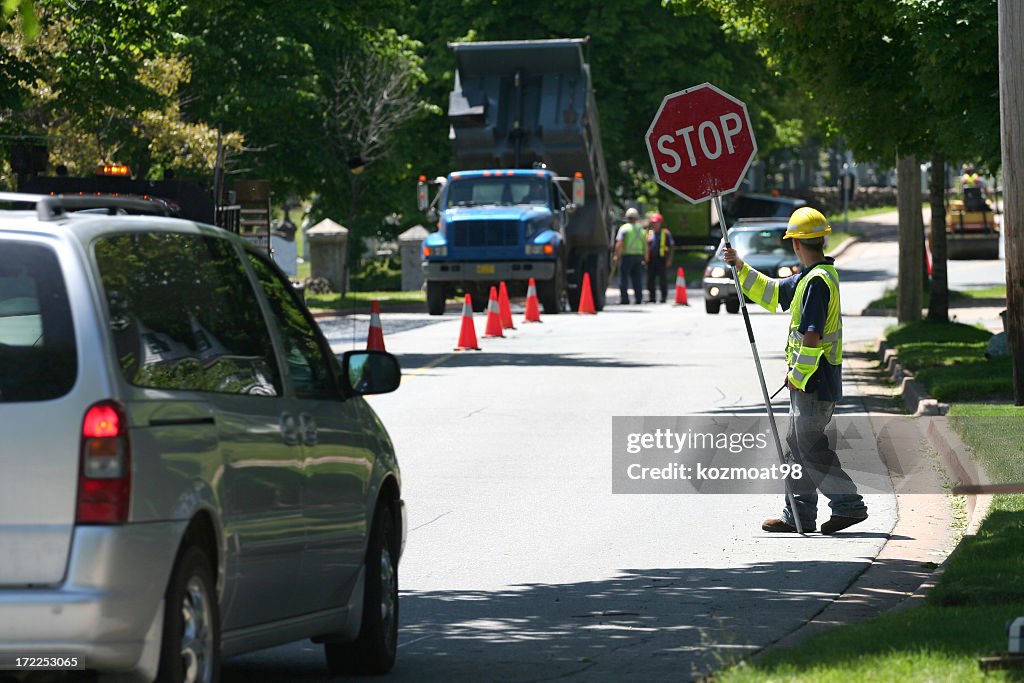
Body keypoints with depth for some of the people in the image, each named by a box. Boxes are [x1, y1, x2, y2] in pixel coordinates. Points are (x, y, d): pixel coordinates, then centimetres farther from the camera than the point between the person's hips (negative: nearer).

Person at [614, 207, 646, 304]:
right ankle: (638, 298, 4)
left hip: (626, 256, -5)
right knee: (637, 279, 7)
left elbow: (619, 244, -14)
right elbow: (645, 245, 13)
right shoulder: (641, 229, 11)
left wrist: (617, 256, -5)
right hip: (638, 255, 5)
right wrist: (644, 258, 20)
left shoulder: (624, 228, -5)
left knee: (624, 279, 0)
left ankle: (624, 298, -5)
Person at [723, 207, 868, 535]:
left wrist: (797, 375, -16)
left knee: (811, 446, -7)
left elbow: (812, 335, -22)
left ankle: (849, 504, -4)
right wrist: (741, 267, 20)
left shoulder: (818, 280, -18)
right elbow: (772, 293, 26)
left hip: (814, 377, -10)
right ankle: (799, 516, 17)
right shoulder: (808, 277, 14)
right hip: (808, 380, 10)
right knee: (798, 443, 13)